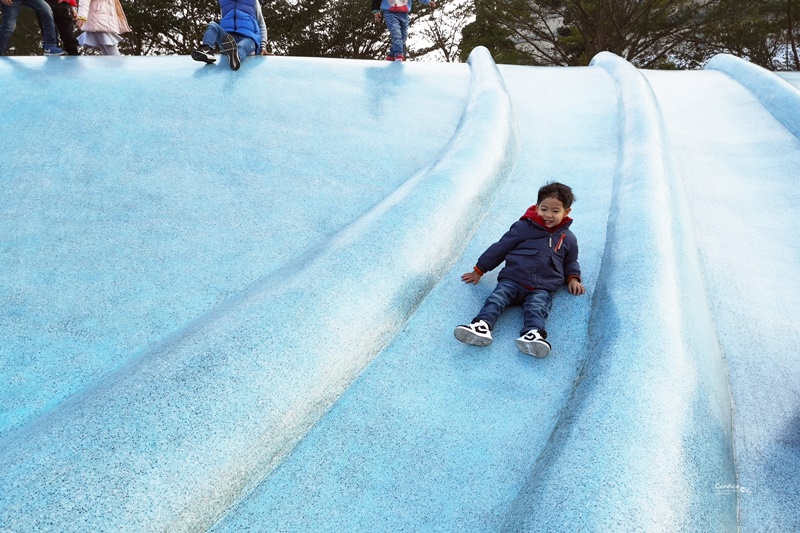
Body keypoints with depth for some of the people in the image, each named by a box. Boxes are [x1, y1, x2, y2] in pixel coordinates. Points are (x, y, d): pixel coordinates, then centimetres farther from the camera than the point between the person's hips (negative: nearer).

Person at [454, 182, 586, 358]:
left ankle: (533, 334, -57)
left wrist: (573, 278, 13)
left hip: (542, 288, 0)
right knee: (496, 298, -28)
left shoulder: (568, 238, 18)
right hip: (512, 279, 0)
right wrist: (479, 270, 14)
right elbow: (500, 248, 12)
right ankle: (482, 326, -49)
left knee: (536, 308, -31)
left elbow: (570, 261, 35)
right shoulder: (524, 227, 8)